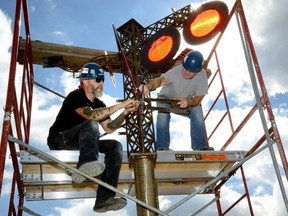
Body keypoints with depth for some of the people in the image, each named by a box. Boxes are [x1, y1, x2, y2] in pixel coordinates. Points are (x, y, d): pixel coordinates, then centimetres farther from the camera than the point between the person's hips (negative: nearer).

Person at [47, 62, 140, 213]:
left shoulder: (99, 104, 13)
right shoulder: (76, 96, -11)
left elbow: (109, 128, 5)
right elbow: (90, 115, -30)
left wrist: (125, 113, -8)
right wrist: (120, 105, -30)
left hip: (79, 144, 7)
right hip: (59, 141, -7)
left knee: (115, 146, -14)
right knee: (91, 124, -32)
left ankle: (104, 199, -27)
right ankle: (86, 164, -61)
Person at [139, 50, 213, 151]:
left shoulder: (202, 75, -22)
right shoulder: (175, 71, -31)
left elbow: (198, 99, -21)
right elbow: (161, 80, -52)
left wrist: (188, 102, -44)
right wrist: (148, 86, -74)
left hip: (187, 101, 2)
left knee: (197, 111, -25)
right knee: (163, 112, -32)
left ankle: (200, 146, -15)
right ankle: (162, 146, -24)